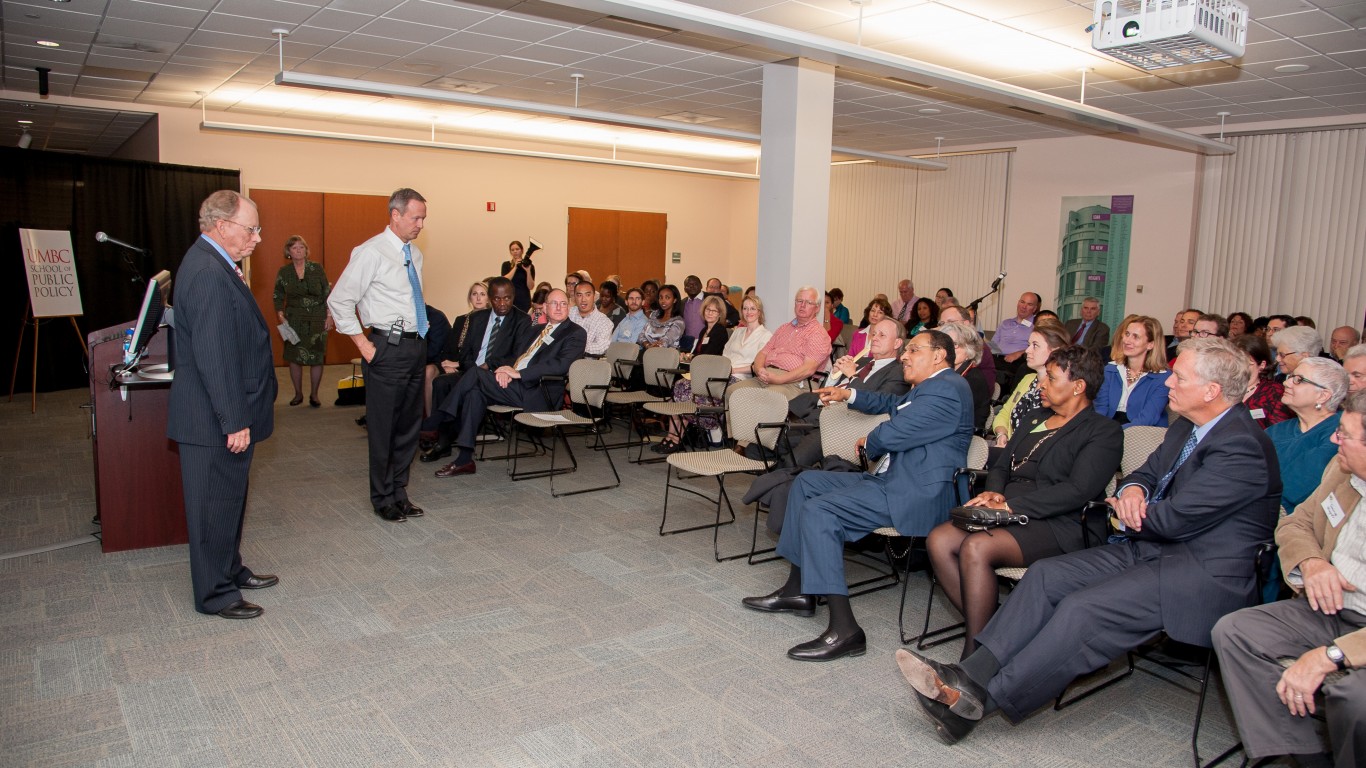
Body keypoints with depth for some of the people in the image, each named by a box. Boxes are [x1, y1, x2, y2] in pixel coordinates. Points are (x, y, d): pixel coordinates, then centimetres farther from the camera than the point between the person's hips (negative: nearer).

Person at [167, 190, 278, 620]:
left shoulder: (213, 264, 11)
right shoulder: (209, 273, -22)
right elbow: (213, 355, -26)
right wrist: (234, 420, -23)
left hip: (225, 414, 11)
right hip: (216, 420, -11)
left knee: (230, 498, 22)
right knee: (216, 503, 2)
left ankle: (230, 571, 37)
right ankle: (215, 595, 16)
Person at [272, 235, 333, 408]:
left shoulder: (317, 268, 0)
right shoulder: (284, 272, 4)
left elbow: (327, 293, 2)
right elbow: (278, 297, 9)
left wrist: (329, 316, -3)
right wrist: (281, 316, -4)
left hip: (317, 320, -1)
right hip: (294, 320, 1)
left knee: (317, 358, -1)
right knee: (294, 357, 2)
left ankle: (314, 395, 11)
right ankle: (298, 394, 17)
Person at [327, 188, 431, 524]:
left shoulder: (415, 253, 12)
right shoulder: (372, 252, -11)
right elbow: (339, 300, -11)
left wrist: (422, 337, 13)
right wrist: (365, 346, -12)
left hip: (416, 346, 8)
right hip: (388, 348, -7)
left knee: (409, 424, 13)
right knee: (383, 427, 2)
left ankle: (399, 492, 25)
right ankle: (383, 498, 15)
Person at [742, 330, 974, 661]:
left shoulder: (946, 388, -15)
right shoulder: (929, 387, 19)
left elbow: (893, 433, -21)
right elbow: (892, 403, 40)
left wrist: (869, 442, 0)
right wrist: (849, 395, 32)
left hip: (915, 496, -12)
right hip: (890, 479, 12)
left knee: (818, 511, -24)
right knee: (807, 482, 12)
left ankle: (844, 629, -24)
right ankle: (799, 589, 14)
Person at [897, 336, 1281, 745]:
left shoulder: (1242, 448, -19)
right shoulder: (1189, 425, 12)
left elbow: (1175, 519, -22)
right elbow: (1149, 472, 18)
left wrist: (1126, 517, -1)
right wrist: (1133, 489, -7)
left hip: (1204, 574, -9)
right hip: (1152, 549, 9)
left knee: (1083, 608, -27)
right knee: (1046, 574, -9)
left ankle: (979, 700, -23)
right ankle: (970, 674, -18)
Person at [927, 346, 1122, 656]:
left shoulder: (1104, 432, 0)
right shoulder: (1035, 419, 24)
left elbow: (1078, 490, -14)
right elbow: (1001, 466, 23)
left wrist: (1009, 505, -20)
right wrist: (994, 493, -2)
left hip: (1060, 526, -7)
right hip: (1009, 513, 7)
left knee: (976, 547, -33)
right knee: (939, 540, -20)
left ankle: (973, 660, -21)